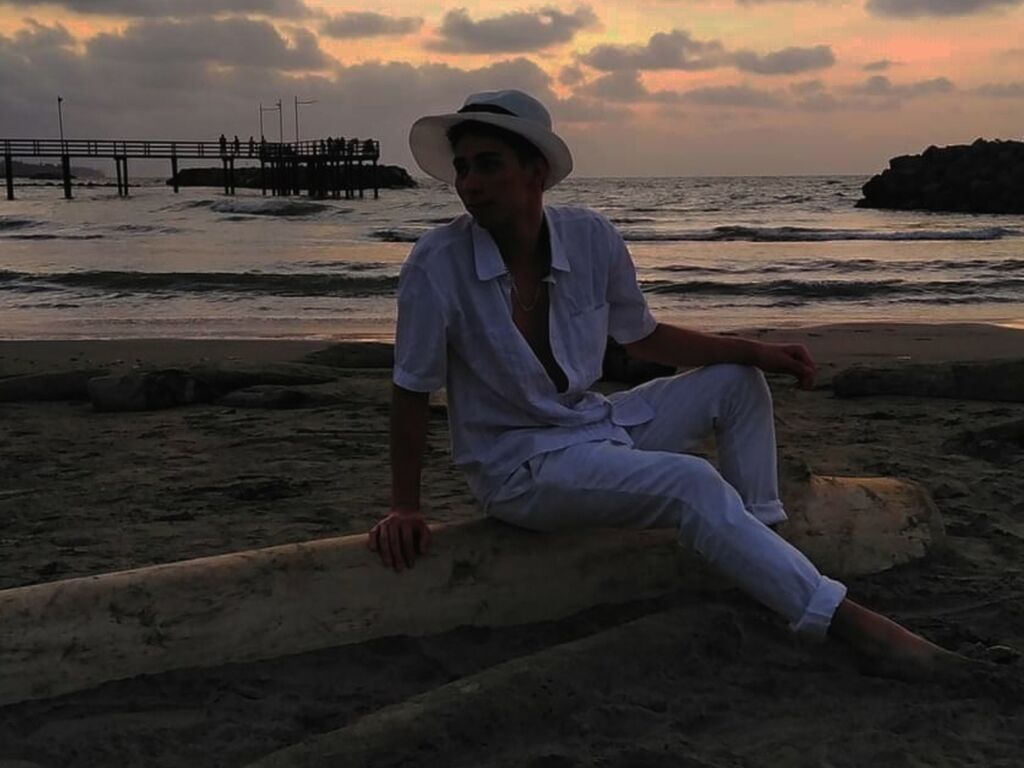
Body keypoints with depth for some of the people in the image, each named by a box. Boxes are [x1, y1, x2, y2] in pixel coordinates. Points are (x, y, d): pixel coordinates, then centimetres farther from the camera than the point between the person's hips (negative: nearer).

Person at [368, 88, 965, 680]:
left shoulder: (591, 239, -8)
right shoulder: (438, 266, -20)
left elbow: (642, 337, 8)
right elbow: (412, 391, -11)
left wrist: (756, 351, 0)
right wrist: (406, 509, -10)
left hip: (595, 425, 7)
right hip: (518, 467, -6)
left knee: (736, 381, 4)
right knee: (690, 483, -26)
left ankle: (765, 545, 3)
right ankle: (848, 621, -22)